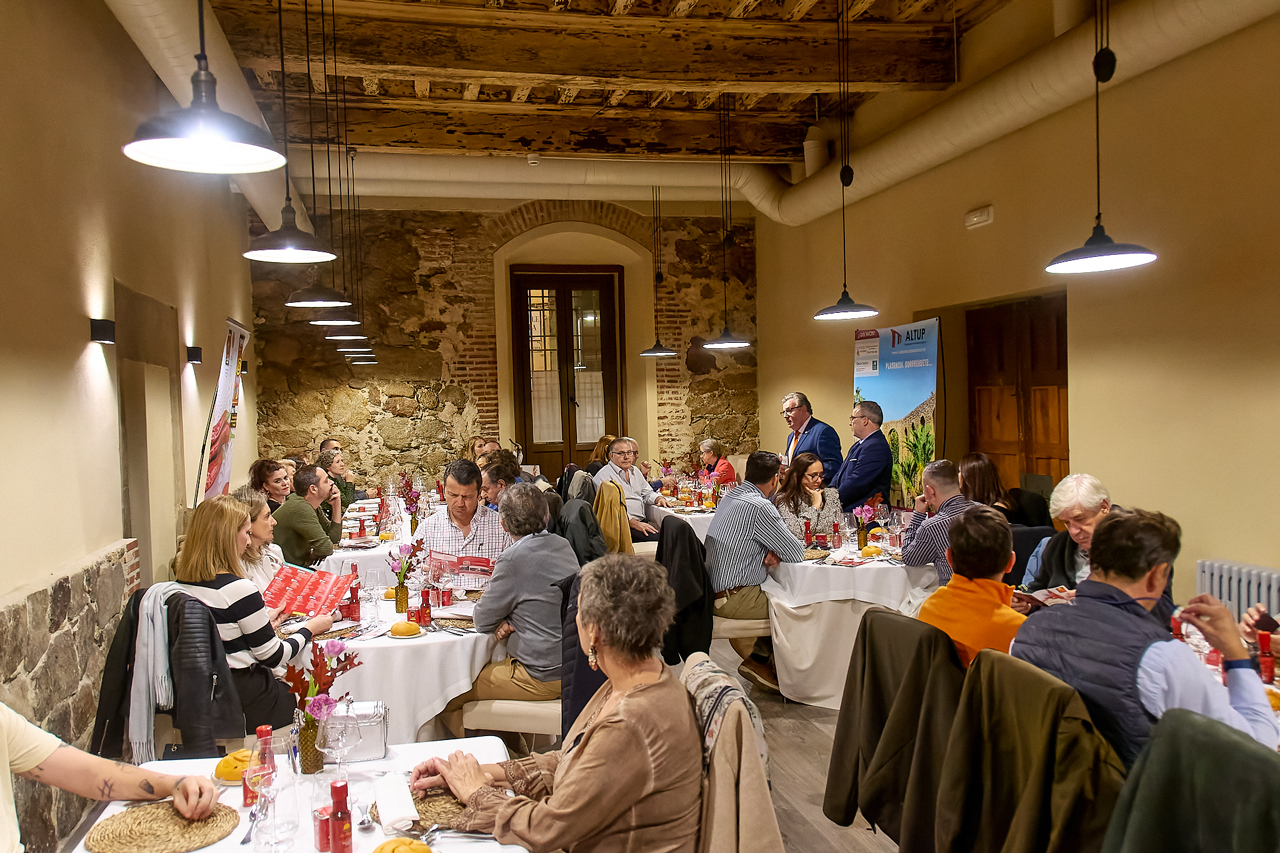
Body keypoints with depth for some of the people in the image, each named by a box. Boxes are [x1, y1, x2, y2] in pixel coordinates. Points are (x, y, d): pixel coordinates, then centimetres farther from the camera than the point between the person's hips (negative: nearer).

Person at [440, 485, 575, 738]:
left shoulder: (514, 558, -20)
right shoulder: (563, 546, 4)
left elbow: (483, 621, -10)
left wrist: (501, 622, 10)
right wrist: (508, 620, 3)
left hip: (541, 677, -9)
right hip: (571, 665, 9)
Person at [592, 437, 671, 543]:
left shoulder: (635, 471, 22)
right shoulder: (603, 476, -5)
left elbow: (647, 493, 33)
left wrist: (659, 498, 8)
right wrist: (634, 523, -23)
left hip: (641, 522, 8)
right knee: (656, 538, -31)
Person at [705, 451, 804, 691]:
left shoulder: (731, 496, 10)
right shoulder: (758, 506, -20)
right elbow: (796, 554, -14)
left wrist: (772, 551, 1)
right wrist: (778, 550, 8)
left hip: (714, 589, 9)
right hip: (734, 598, -9)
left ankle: (758, 657, 14)